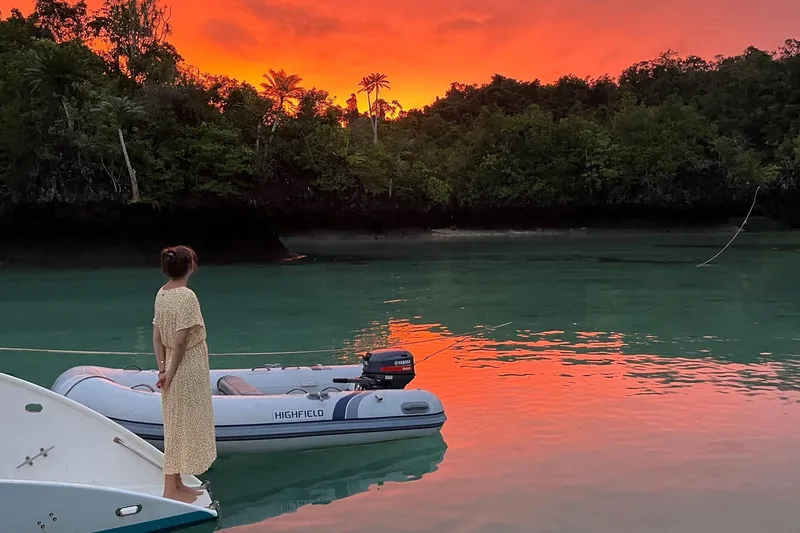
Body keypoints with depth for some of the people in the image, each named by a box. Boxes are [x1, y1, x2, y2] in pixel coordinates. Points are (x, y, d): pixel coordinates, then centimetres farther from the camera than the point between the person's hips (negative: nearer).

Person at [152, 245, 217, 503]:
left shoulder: (162, 293, 6)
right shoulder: (186, 295, -20)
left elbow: (157, 335, 7)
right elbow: (180, 340, -21)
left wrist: (162, 368, 8)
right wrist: (170, 372, -12)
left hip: (173, 366, 9)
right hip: (187, 368, -9)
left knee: (177, 426, 17)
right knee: (182, 426, 2)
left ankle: (176, 484, 28)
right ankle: (171, 489, 13)